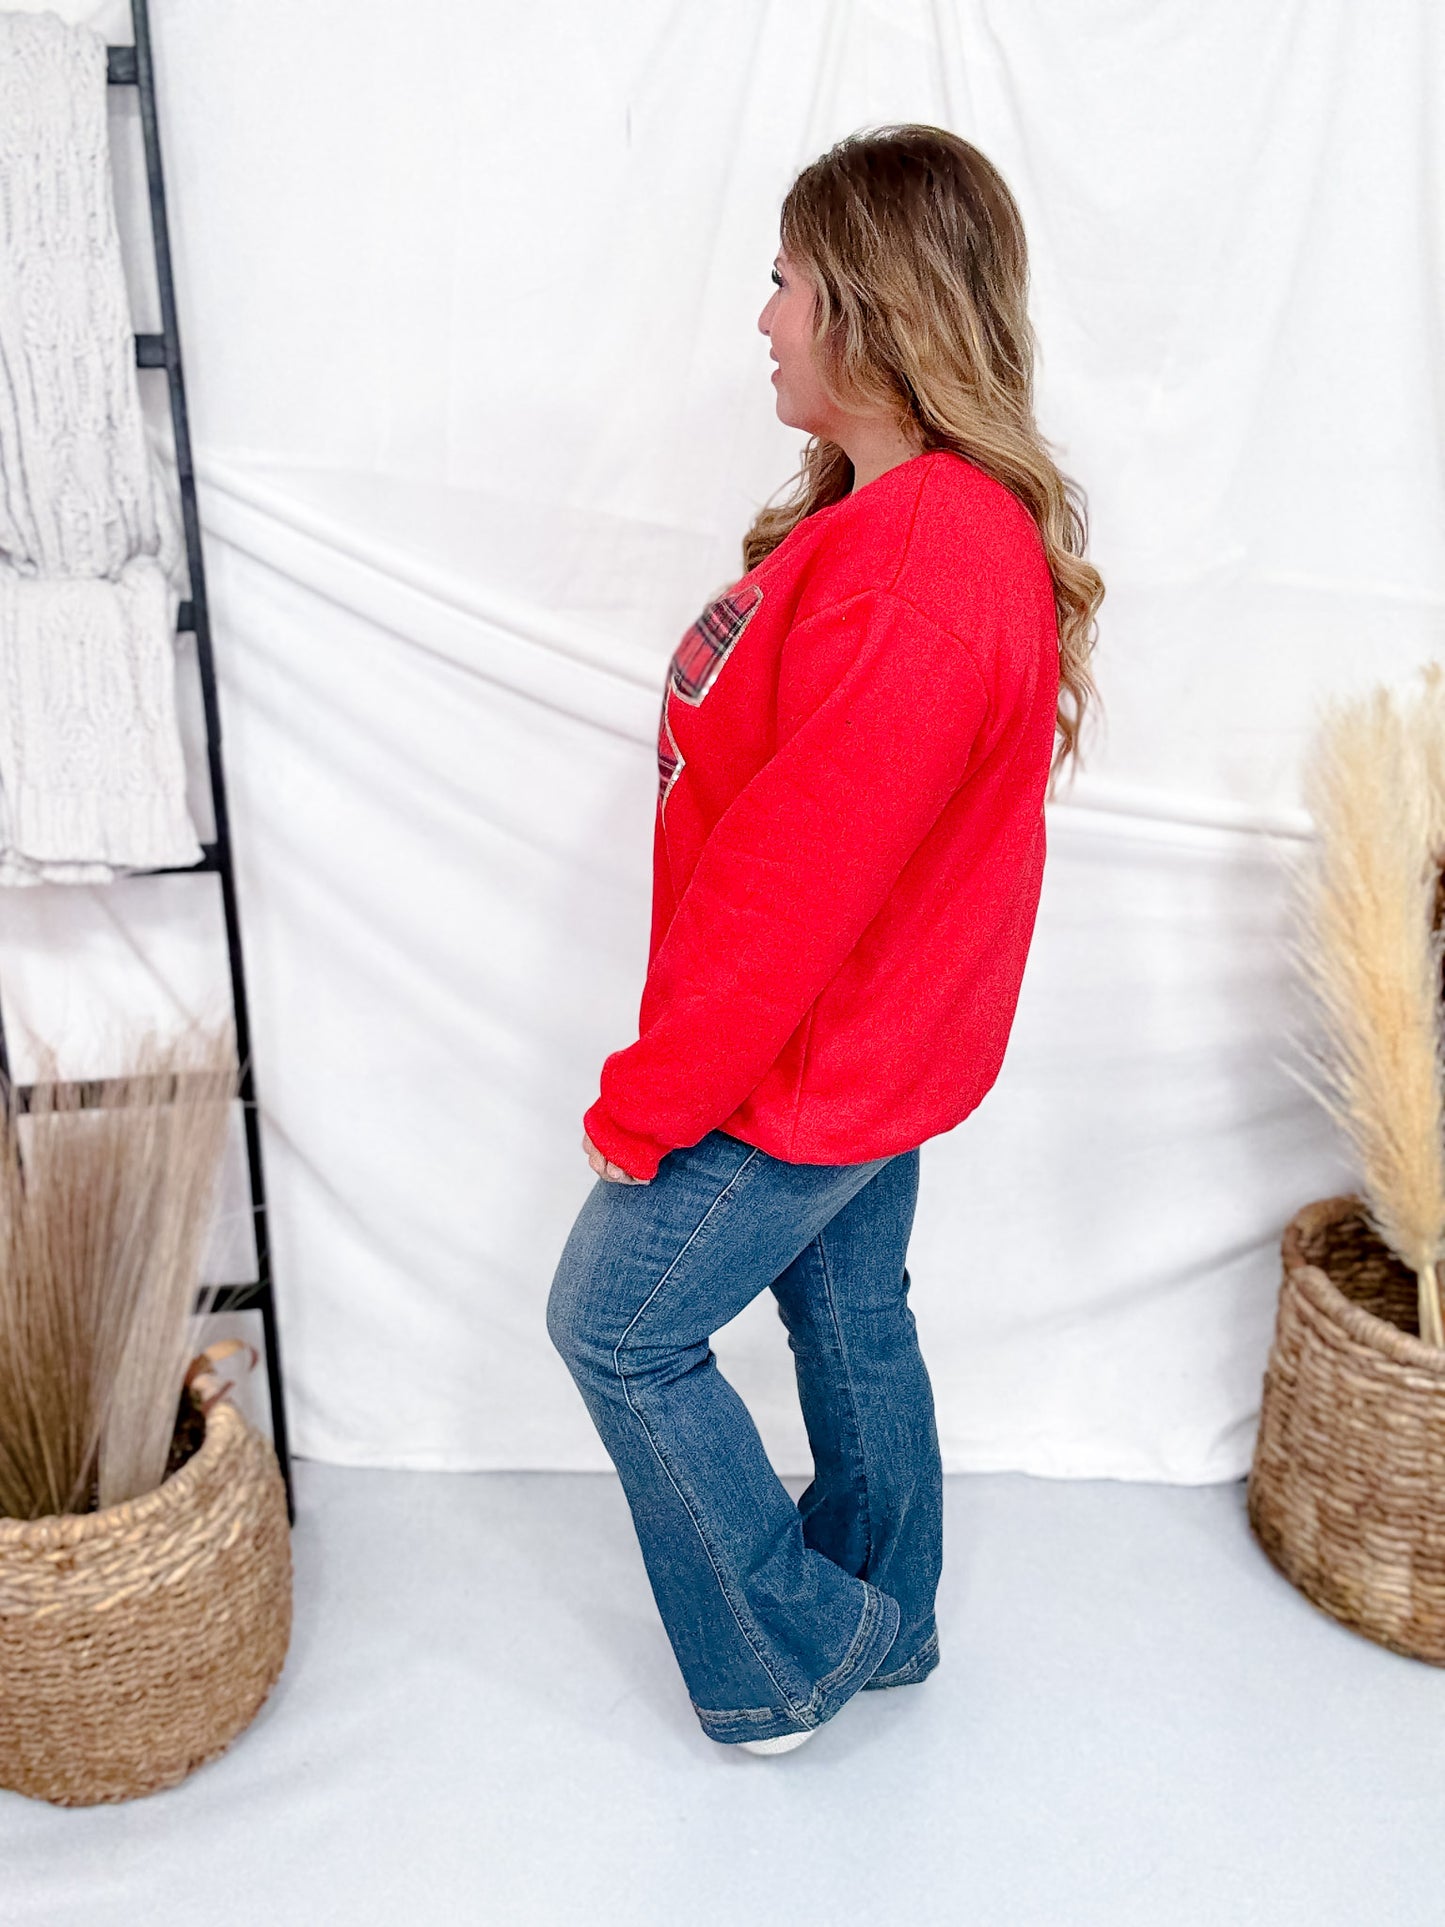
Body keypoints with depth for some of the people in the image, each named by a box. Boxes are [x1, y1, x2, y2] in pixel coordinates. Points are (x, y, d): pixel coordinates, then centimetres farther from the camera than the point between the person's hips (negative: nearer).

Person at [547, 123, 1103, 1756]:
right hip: (873, 1035, 10)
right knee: (851, 1314, 23)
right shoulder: (958, 517, 4)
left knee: (616, 1326, 7)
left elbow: (792, 879, -29)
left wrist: (645, 1102, -17)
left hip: (807, 1067, -10)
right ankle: (883, 1619, 45)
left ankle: (791, 1657, 24)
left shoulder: (912, 577, -31)